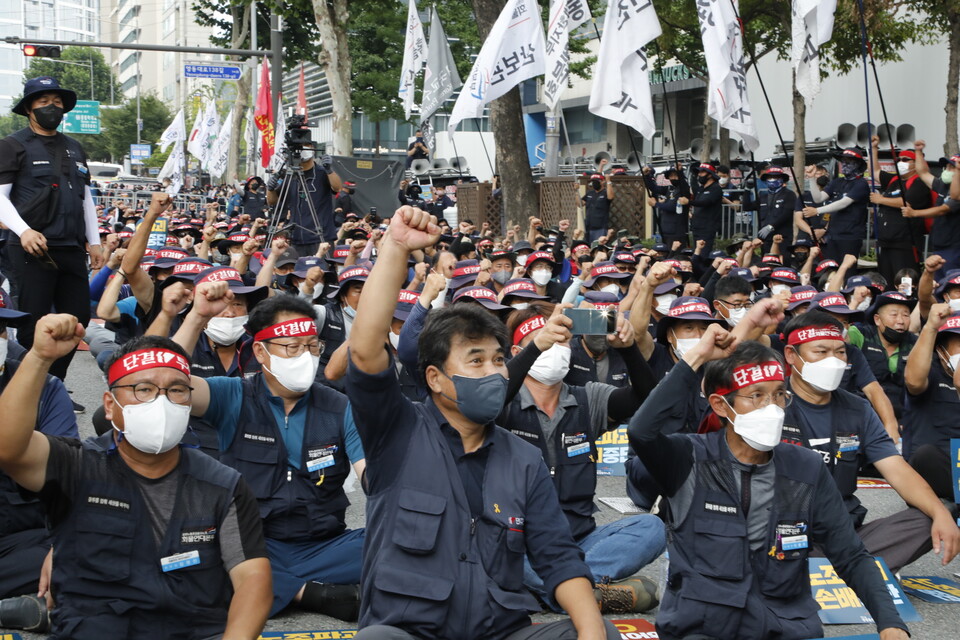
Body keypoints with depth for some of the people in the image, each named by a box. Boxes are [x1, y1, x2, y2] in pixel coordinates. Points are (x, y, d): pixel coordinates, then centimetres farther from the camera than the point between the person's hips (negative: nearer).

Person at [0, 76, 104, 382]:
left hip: (72, 250, 6)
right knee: (33, 325, -6)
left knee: (77, 319, 5)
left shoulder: (74, 149, 21)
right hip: (33, 250, -6)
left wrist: (94, 242, 17)